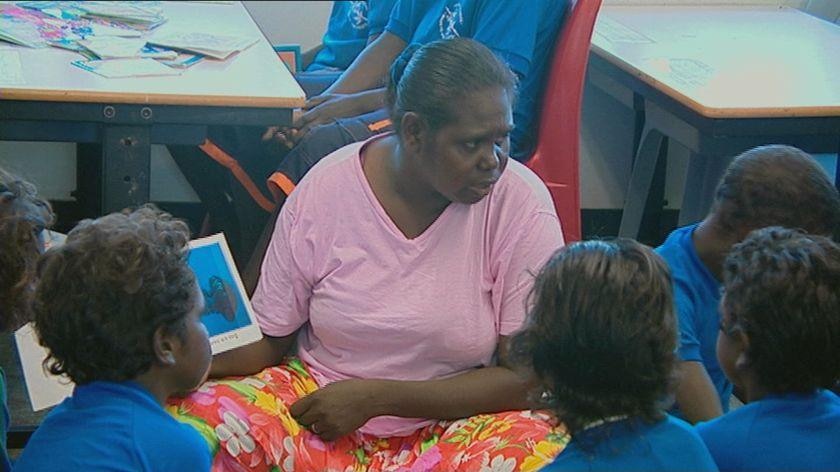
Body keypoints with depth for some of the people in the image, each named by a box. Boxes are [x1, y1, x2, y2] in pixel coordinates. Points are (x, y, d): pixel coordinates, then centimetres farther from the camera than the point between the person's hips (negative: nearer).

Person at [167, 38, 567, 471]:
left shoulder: (522, 203, -13)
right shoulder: (324, 191, -8)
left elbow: (526, 378, -11)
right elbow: (267, 340, 0)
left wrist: (375, 397, -18)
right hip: (317, 399, 0)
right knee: (198, 416, -29)